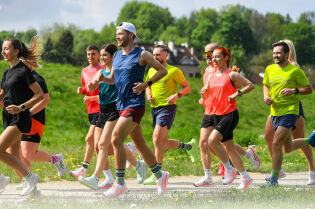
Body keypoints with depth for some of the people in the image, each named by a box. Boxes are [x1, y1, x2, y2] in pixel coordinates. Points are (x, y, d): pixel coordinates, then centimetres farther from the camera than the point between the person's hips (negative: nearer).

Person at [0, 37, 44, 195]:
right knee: (14, 157, 5)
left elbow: (40, 95, -12)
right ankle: (32, 189, 13)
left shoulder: (24, 70, -10)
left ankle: (29, 177, -7)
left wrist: (21, 107, -20)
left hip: (20, 118, -8)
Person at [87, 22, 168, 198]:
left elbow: (163, 71, -2)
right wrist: (103, 78, 1)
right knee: (140, 144, 12)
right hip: (122, 104, 7)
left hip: (135, 104, -7)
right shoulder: (117, 56, 14)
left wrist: (146, 84, -12)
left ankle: (120, 183, -14)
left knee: (116, 139, -18)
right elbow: (113, 79, 23)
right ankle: (160, 175, 27)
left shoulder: (142, 55, -6)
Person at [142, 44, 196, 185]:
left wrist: (177, 95, -16)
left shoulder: (174, 71, -2)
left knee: (157, 138, -18)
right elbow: (148, 86, 28)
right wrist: (148, 95, 6)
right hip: (155, 108, 7)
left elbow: (187, 87, 2)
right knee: (163, 143, 9)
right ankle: (189, 146, 34)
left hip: (167, 107, -7)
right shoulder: (151, 71, 14)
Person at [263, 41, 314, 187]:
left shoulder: (295, 70, -8)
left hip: (290, 111, -7)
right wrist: (266, 97, 3)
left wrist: (294, 91, -19)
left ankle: (274, 179, -10)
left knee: (276, 143, -18)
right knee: (288, 148, 16)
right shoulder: (270, 69, 7)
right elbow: (266, 86, 24)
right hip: (275, 112, 7)